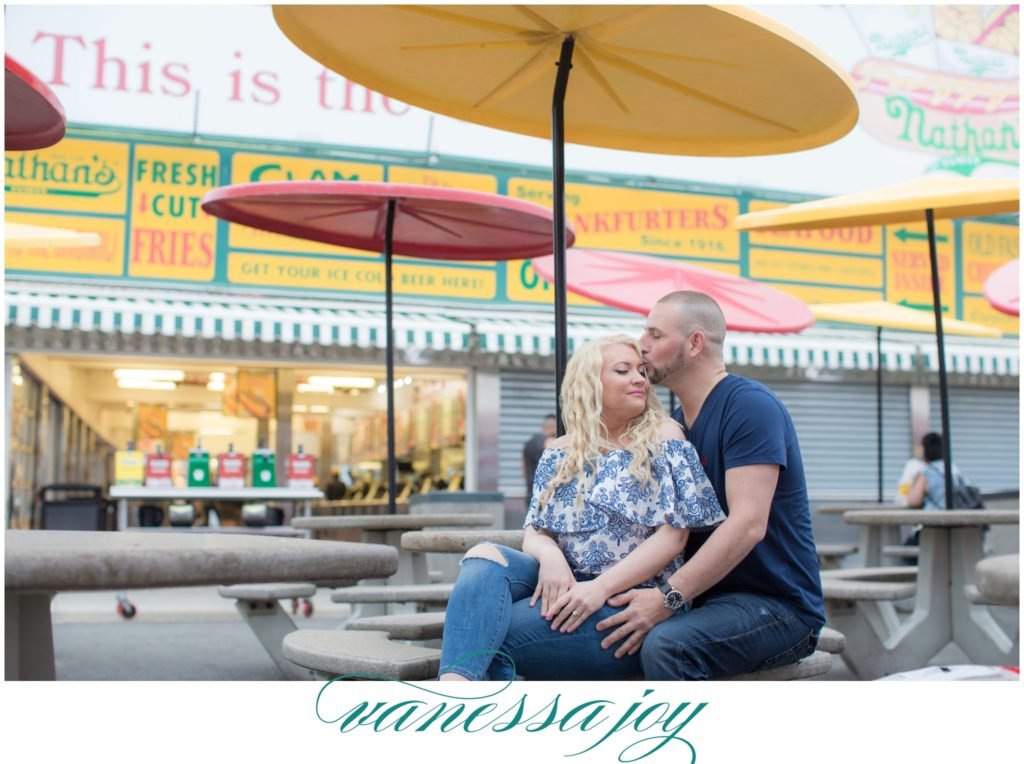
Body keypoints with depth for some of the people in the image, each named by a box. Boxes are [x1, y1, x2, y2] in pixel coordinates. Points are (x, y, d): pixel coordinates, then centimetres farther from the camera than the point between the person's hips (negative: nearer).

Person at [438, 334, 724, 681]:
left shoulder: (662, 437, 4)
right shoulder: (559, 453, 17)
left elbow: (673, 534, -5)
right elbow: (536, 532, 13)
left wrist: (601, 586, -17)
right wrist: (549, 556, -14)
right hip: (564, 588, 4)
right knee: (485, 556, -28)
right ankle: (453, 689, -48)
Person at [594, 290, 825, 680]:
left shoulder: (749, 406, -13)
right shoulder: (675, 424, 13)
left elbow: (748, 524, -24)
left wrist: (667, 597, -31)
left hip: (777, 604, -7)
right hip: (706, 599, 8)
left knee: (666, 644, -33)